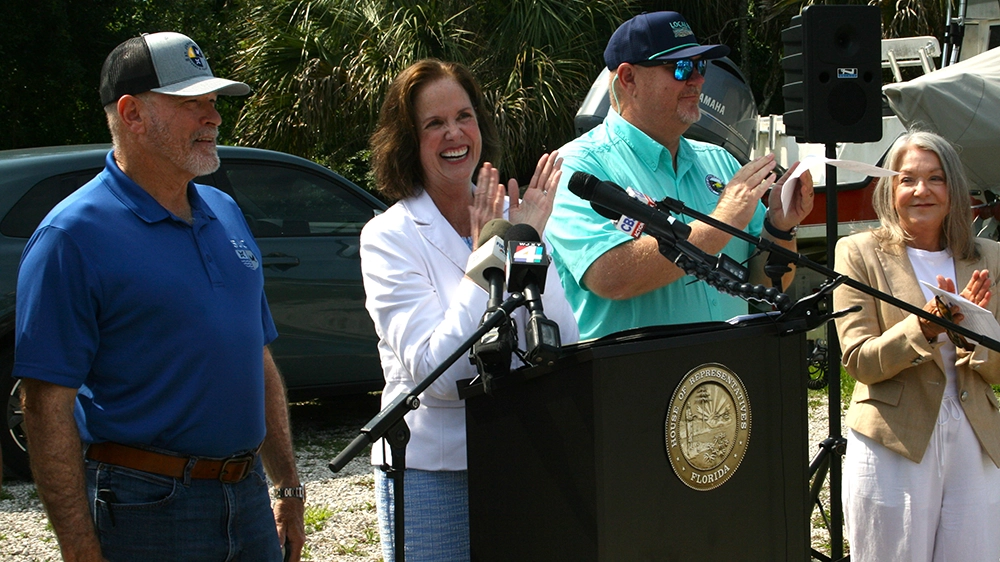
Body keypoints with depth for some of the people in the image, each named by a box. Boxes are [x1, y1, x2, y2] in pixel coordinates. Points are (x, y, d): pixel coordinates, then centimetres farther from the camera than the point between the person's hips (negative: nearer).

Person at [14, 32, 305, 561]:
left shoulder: (225, 213, 12)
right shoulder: (73, 237, -11)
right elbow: (47, 405, -16)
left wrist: (288, 488, 16)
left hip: (249, 499, 7)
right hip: (144, 512, -7)